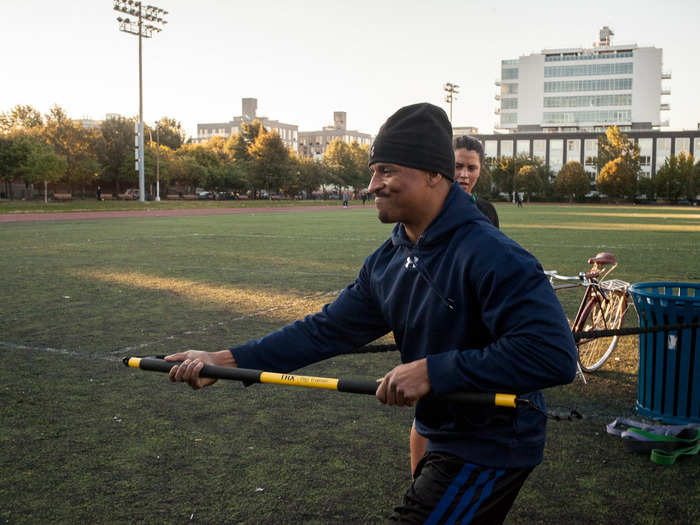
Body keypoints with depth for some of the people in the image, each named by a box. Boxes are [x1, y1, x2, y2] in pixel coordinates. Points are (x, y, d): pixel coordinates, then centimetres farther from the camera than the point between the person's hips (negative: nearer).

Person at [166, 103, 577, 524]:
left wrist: (433, 371, -32)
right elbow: (328, 329, 0)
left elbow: (554, 355, -33)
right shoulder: (387, 261, 1)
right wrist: (225, 360, -7)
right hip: (446, 443, 8)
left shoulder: (492, 255, -26)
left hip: (492, 453, -8)